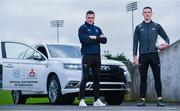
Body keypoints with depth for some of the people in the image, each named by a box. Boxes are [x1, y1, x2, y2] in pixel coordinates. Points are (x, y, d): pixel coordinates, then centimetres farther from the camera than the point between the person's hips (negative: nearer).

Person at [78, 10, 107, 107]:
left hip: (97, 56, 6)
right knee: (85, 78, -8)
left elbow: (104, 40, 6)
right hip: (87, 56, -6)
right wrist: (98, 39, -7)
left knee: (97, 78, 7)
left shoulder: (97, 29, 18)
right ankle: (81, 100, -7)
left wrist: (94, 38, -9)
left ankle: (97, 100, 13)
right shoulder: (82, 28, 1)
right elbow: (84, 40, -16)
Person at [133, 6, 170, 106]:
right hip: (143, 55, 1)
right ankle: (142, 100, 4)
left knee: (157, 77, -3)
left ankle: (160, 99, -2)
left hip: (154, 55, 0)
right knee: (143, 78, 2)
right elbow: (135, 42, 9)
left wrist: (166, 43, -12)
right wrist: (135, 56, 0)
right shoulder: (139, 27, 12)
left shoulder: (156, 26, 11)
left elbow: (166, 37, 12)